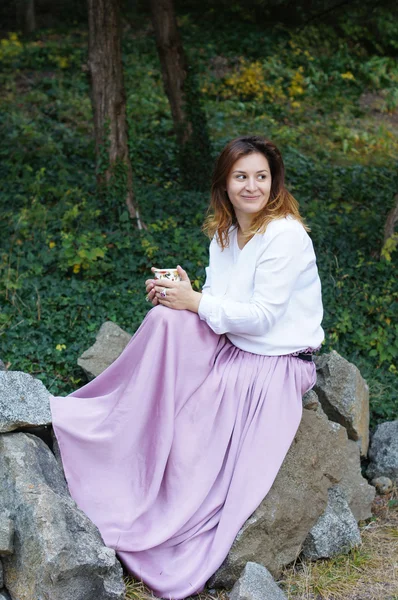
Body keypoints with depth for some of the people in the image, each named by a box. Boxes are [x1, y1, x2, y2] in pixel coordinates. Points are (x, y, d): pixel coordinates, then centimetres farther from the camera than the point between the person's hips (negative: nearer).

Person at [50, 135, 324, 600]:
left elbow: (261, 316, -22)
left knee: (193, 423, -24)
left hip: (276, 364, -7)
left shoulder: (285, 235, -17)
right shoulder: (224, 232, 8)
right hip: (231, 347, 7)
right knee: (168, 320, -19)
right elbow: (218, 303, 8)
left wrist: (195, 302, -19)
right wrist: (177, 295, -13)